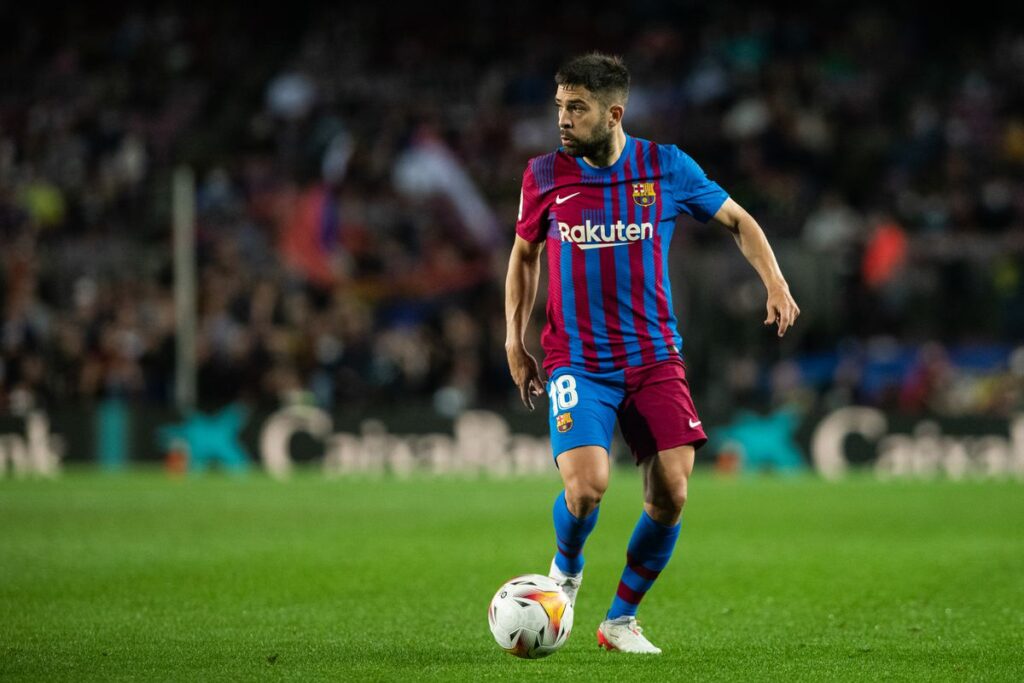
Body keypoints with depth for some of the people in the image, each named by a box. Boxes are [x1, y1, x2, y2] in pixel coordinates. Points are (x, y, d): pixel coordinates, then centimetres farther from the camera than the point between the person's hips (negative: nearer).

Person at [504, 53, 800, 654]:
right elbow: (525, 254, 16)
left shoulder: (667, 167, -1)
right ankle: (566, 570, 14)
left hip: (655, 357, 1)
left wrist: (775, 282, -3)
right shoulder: (544, 176, 0)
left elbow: (738, 221, 11)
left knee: (671, 495, -8)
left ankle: (621, 620, 13)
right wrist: (515, 339, 10)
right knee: (586, 485, -21)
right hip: (577, 361, -1)